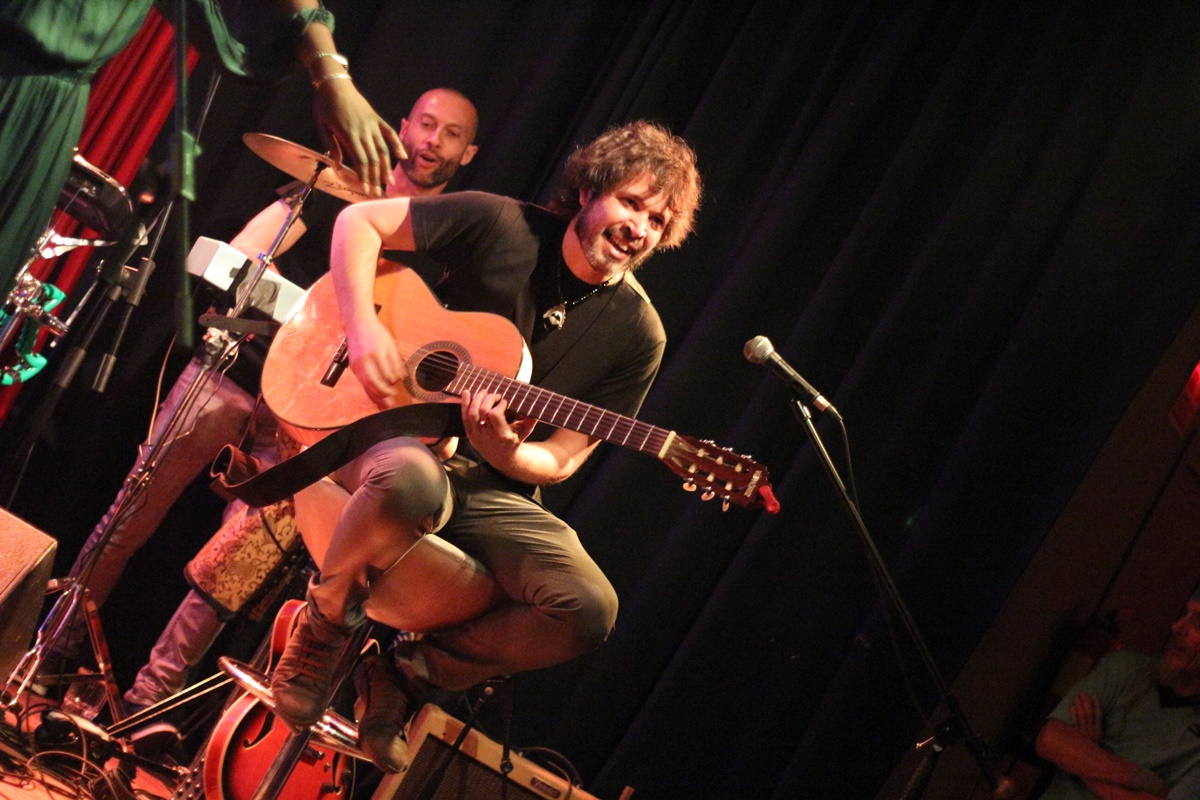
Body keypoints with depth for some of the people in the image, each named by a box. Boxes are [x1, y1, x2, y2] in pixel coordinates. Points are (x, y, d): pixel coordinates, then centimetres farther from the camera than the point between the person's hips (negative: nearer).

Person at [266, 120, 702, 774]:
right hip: (394, 435, -2)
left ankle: (411, 672, -2)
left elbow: (558, 461, 0)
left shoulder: (636, 334, 0)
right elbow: (359, 221, -1)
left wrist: (502, 452, -23)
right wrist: (363, 326, -16)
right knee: (411, 479, -43)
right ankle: (325, 621, -10)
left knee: (589, 610, -26)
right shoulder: (501, 225, -5)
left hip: (493, 489, 3)